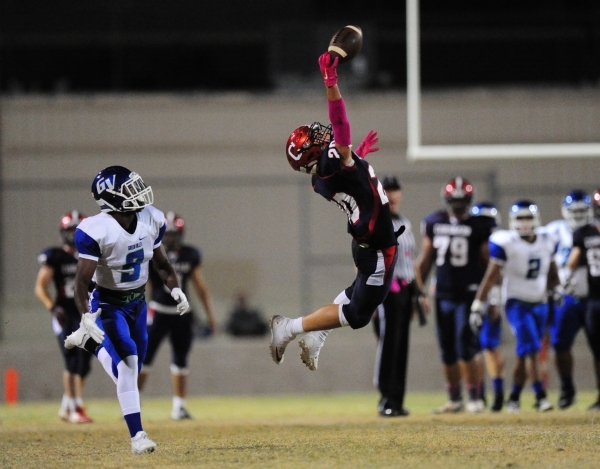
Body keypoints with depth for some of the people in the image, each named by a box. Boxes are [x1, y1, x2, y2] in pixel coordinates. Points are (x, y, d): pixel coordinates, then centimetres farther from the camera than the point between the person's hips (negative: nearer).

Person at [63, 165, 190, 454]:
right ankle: (137, 435, -11)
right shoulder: (96, 231, -29)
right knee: (127, 365, -16)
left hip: (138, 302, 6)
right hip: (109, 304, -6)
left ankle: (88, 341, 40)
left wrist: (175, 289, -7)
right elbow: (82, 279, -25)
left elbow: (161, 262, 6)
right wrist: (86, 316, -36)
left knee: (135, 363, 12)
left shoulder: (152, 220, -11)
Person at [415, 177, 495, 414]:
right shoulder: (434, 223, 8)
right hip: (443, 295, 5)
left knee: (467, 347, -12)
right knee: (447, 351, 8)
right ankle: (454, 399, 18)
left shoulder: (480, 226, -6)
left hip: (470, 294, -5)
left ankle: (475, 396, -1)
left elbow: (490, 263, -4)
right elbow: (425, 260, 15)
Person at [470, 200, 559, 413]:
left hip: (539, 304, 5)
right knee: (531, 349, -17)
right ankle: (540, 396, -18)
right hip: (517, 304, -5)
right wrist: (478, 306, -10)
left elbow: (552, 273, 21)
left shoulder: (546, 242, 5)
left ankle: (514, 398, 17)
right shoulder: (505, 243, -11)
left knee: (524, 355, 7)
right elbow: (491, 276, -9)